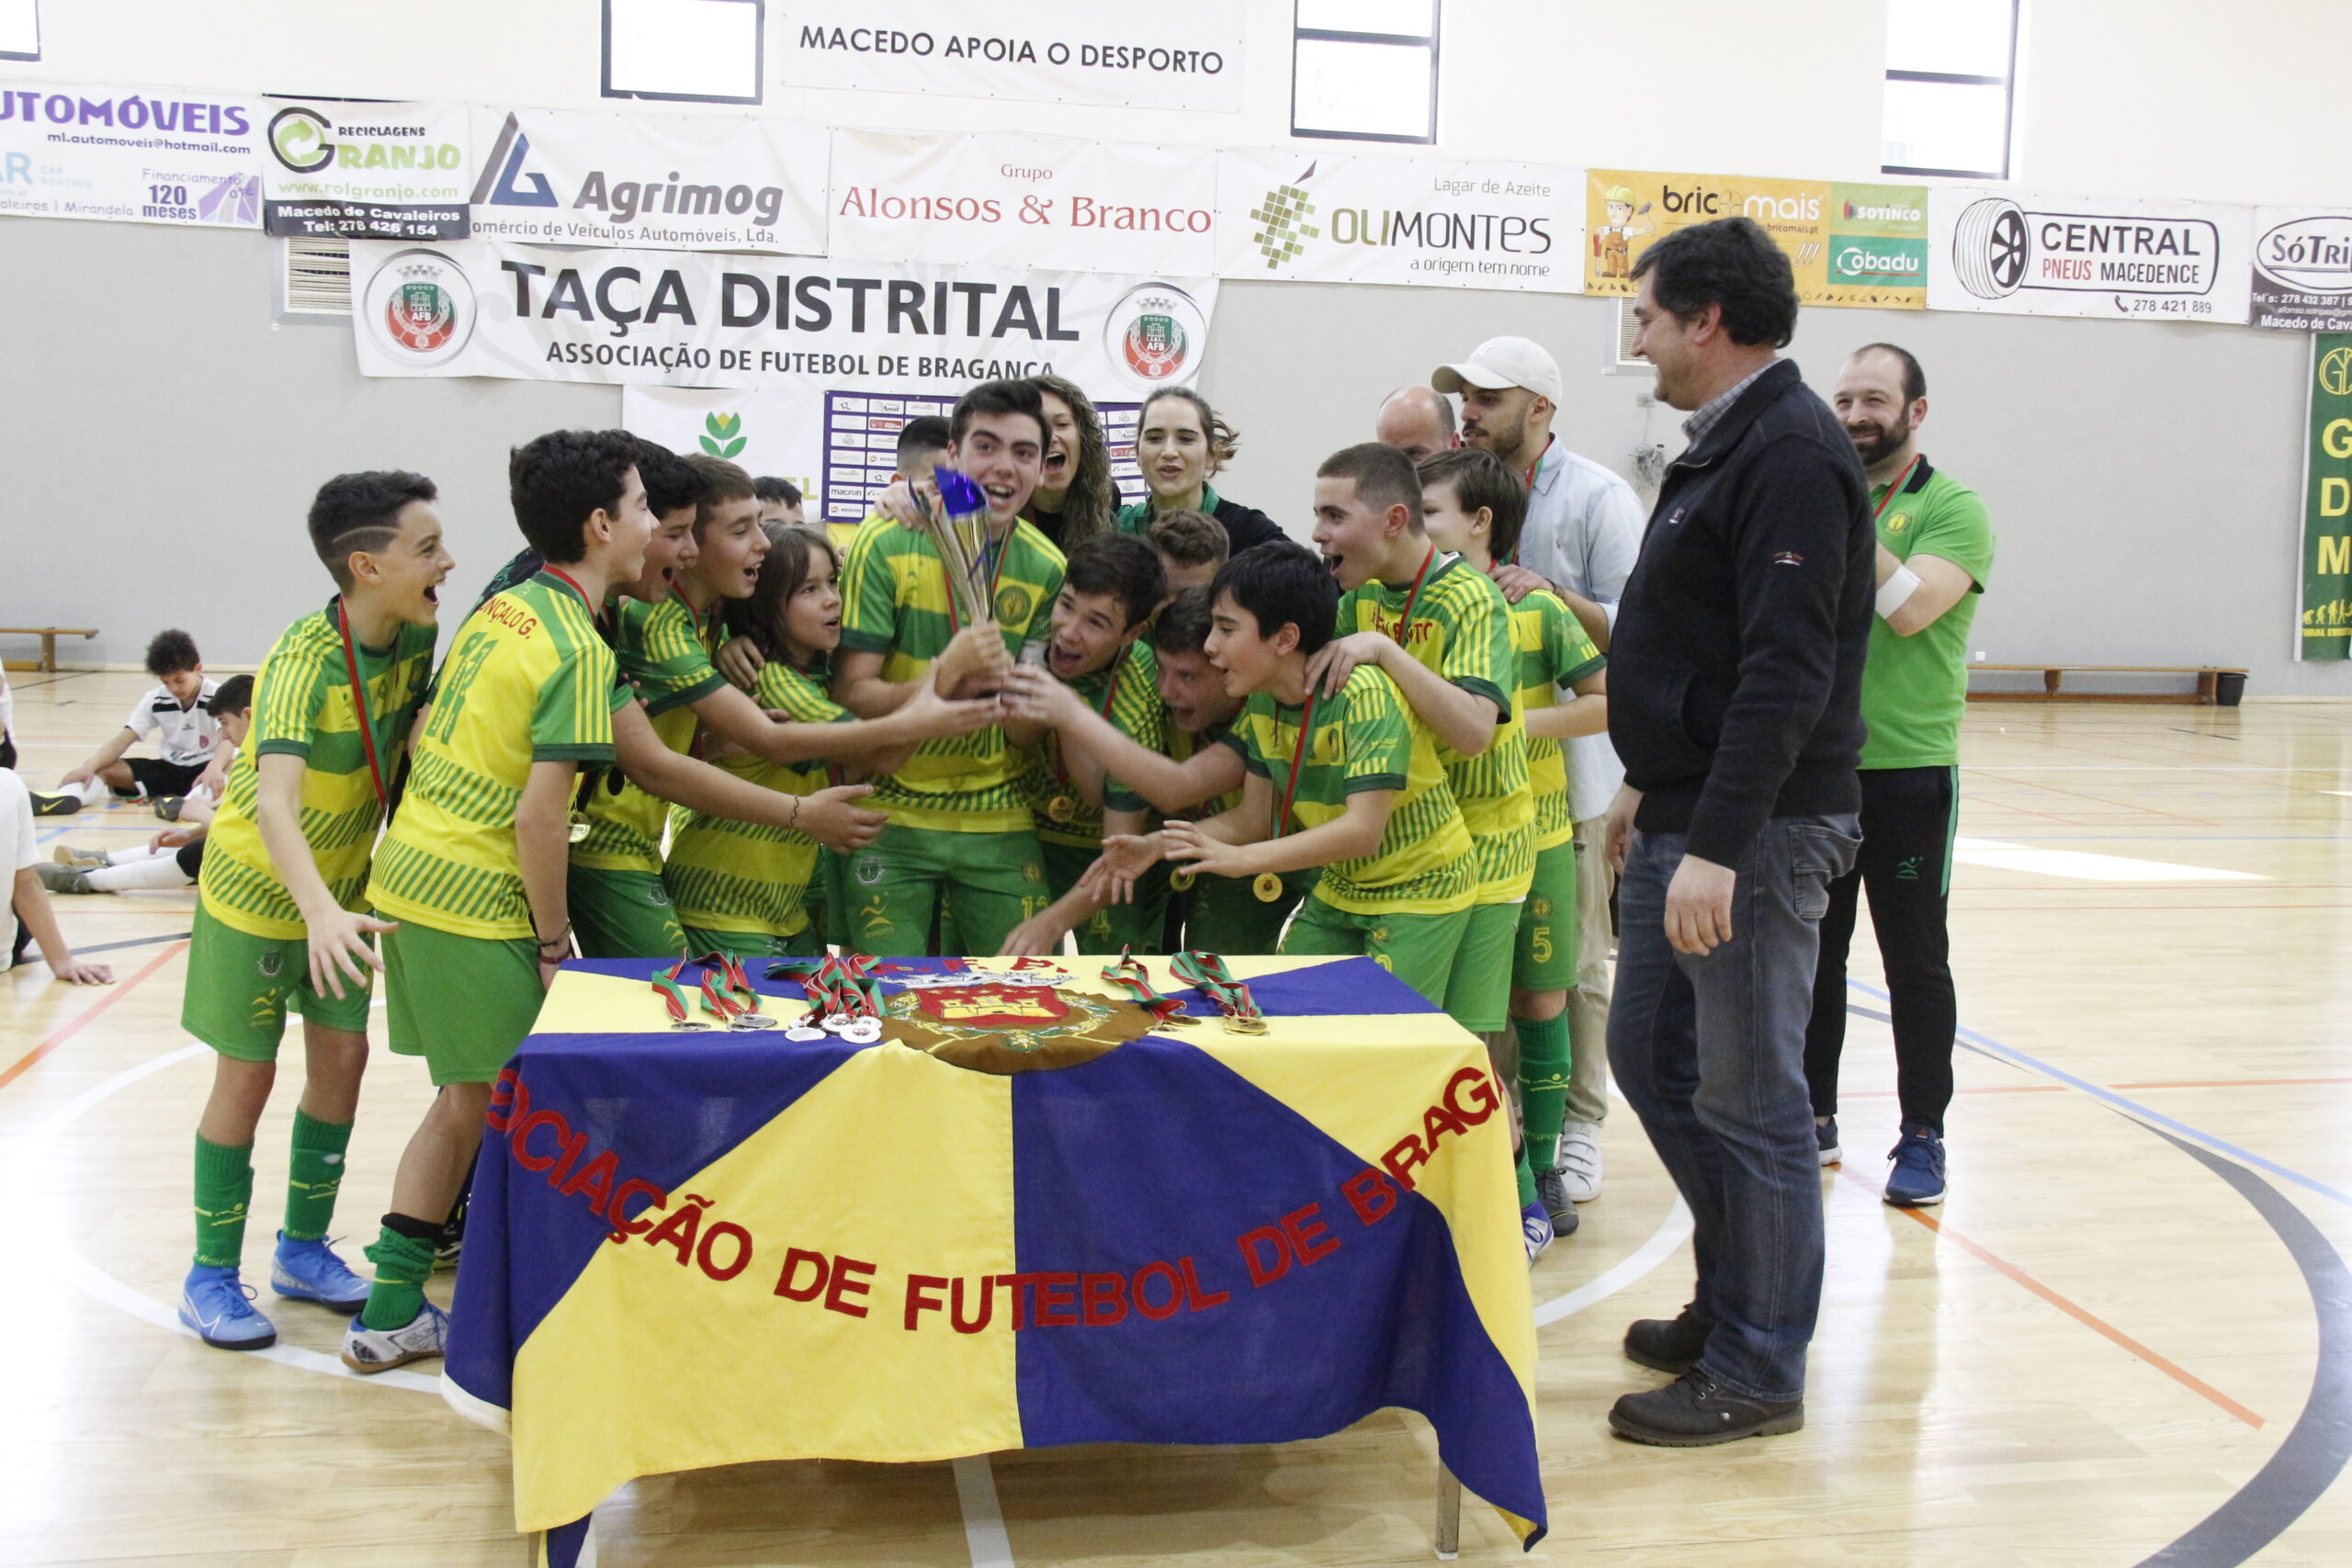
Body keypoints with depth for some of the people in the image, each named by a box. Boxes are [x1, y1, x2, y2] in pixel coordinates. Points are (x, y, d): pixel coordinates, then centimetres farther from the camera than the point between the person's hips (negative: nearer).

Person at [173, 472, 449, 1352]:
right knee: (248, 1074, 2)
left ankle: (303, 1250, 26)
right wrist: (322, 913, -55)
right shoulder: (306, 660, -30)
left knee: (342, 1057, 8)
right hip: (259, 890, -6)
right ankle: (212, 1277, 17)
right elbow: (273, 803, -41)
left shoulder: (417, 638, -10)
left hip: (343, 886, 6)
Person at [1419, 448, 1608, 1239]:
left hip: (1534, 834, -1)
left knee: (1539, 1003, 8)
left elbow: (1611, 698, -6)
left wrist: (1528, 722, -15)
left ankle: (1541, 1168, 21)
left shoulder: (1538, 610, -4)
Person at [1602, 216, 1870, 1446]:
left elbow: (1787, 671, -25)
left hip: (1755, 833, -10)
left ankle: (1758, 1369, 13)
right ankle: (1733, 1296, 32)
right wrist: (1653, 784, 22)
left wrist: (1718, 844, -28)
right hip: (1689, 815, 10)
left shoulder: (1791, 454, -17)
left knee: (1748, 1099, -1)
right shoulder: (1729, 445, 15)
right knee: (1649, 1056, 17)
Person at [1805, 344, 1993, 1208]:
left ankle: (1922, 1136, 15)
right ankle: (1812, 1119, 25)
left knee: (1914, 961, 4)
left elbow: (1909, 608, -21)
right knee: (1810, 951, 12)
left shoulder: (1952, 508, -5)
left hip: (1907, 772, -5)